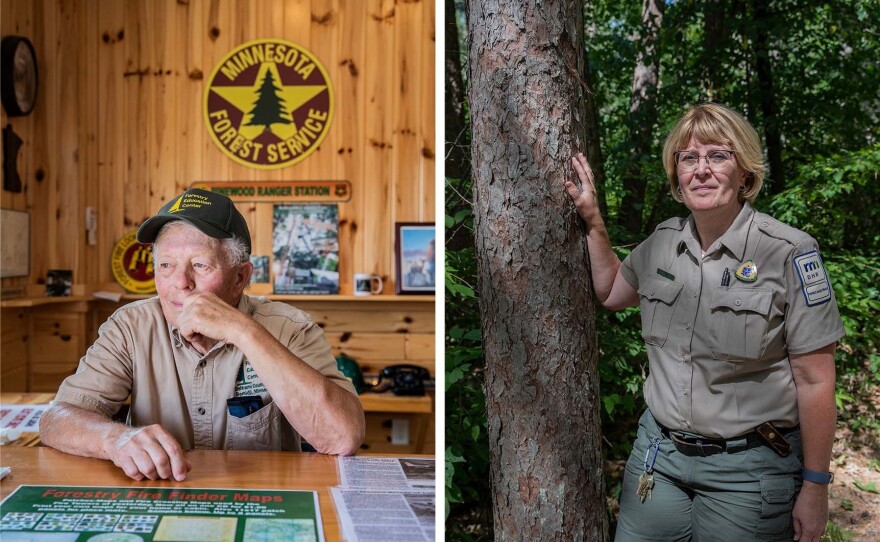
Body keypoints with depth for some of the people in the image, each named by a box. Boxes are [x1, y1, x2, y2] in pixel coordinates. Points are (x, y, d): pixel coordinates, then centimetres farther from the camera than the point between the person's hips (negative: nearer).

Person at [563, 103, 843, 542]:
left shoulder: (788, 253, -13)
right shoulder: (663, 242, 2)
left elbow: (815, 381, -11)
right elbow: (610, 292, 20)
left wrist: (814, 489, -8)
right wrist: (592, 219, 9)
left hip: (748, 468, -4)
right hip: (659, 454, 5)